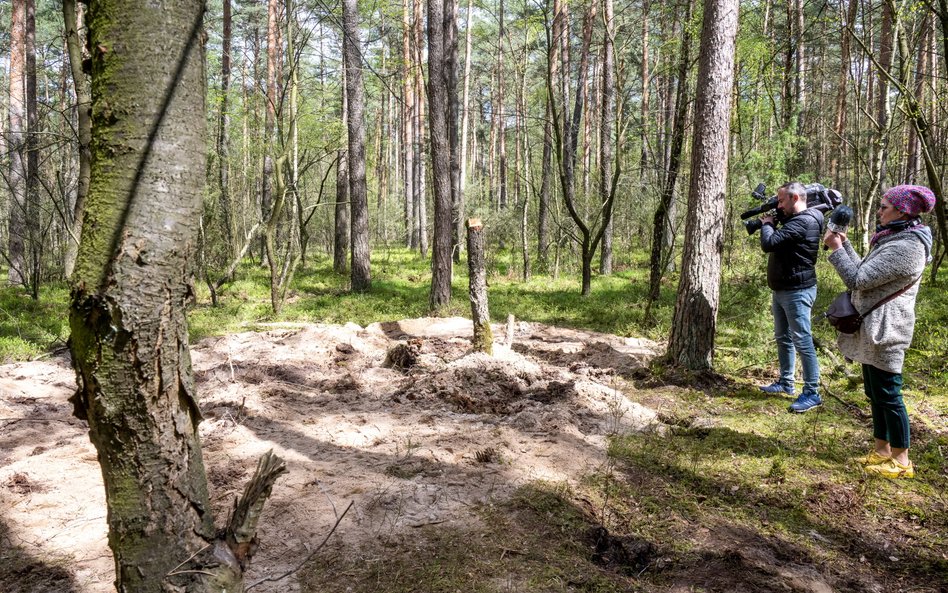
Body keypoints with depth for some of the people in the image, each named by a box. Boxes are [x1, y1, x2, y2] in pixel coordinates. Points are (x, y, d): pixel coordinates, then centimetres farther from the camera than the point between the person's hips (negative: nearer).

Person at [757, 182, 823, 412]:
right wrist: (771, 224, 8)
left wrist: (767, 223, -7)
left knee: (802, 341, -7)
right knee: (783, 338, 17)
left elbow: (768, 243, -26)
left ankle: (812, 393, -2)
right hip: (781, 290, 11)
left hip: (797, 292, -11)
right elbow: (778, 241, 23)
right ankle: (786, 382, 28)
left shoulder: (803, 222, -20)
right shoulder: (794, 220, 12)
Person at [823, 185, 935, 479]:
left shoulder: (905, 247, -22)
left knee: (888, 394, -1)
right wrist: (845, 244, 12)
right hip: (873, 330, 11)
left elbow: (857, 280, -22)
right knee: (875, 393, 17)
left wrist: (836, 248, -12)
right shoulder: (895, 239, 12)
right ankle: (882, 450, 28)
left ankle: (901, 460, 11)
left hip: (884, 332, -10)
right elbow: (865, 272, 17)